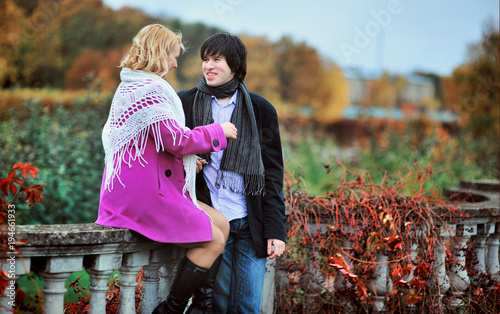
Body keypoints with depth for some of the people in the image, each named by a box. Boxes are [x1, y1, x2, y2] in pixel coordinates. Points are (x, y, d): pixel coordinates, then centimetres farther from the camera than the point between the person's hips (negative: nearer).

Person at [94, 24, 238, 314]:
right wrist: (218, 131, -5)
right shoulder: (148, 89, -15)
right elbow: (176, 140, -20)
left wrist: (186, 162, 14)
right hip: (143, 192, -11)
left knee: (221, 225, 9)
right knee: (213, 240, -11)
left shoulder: (133, 87, 21)